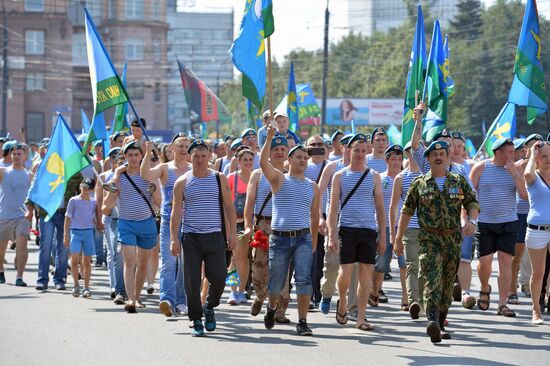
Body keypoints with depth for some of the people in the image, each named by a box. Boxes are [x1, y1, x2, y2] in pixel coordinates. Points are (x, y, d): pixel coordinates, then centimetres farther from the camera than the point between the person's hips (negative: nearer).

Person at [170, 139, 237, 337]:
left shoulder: (219, 178, 7)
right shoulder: (182, 182, 4)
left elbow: (229, 206, 9)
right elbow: (176, 211, 2)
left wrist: (232, 232, 2)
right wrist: (174, 239, -6)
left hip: (214, 236, 1)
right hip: (191, 237, -1)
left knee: (219, 278, -7)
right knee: (192, 282, -2)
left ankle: (209, 307, 22)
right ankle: (196, 321, 8)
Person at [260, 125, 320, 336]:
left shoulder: (312, 187, 12)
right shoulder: (279, 179, 3)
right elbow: (263, 162, -15)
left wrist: (314, 240, 16)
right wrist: (269, 138, -24)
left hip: (303, 238, 1)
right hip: (279, 237, -1)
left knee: (304, 280, -12)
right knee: (276, 283, 9)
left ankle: (302, 322, -7)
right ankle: (272, 307, 40)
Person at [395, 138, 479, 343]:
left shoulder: (459, 182, 9)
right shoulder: (420, 184, 6)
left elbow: (473, 203, 8)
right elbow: (407, 211, 9)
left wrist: (472, 220, -14)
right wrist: (399, 239, 7)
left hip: (453, 239, 3)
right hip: (429, 238, -3)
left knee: (448, 282, 7)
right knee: (433, 278, -19)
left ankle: (440, 324, 21)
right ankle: (432, 321, -32)